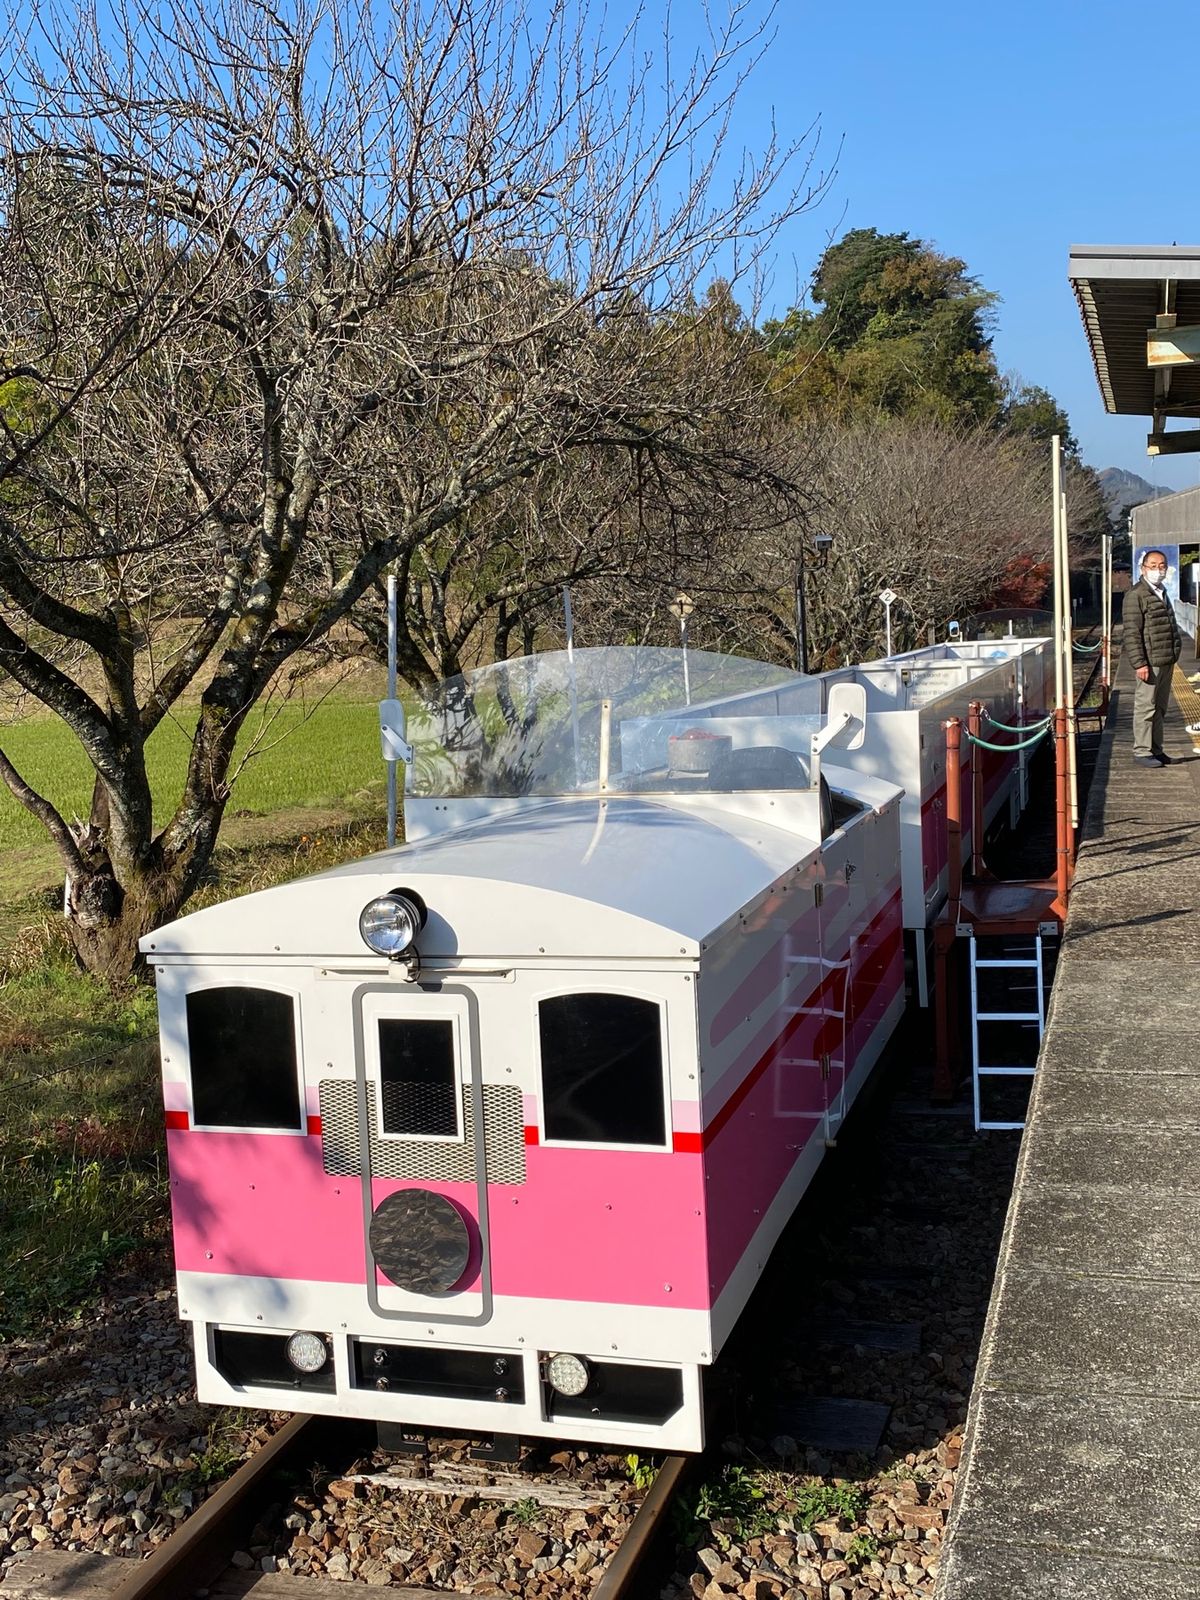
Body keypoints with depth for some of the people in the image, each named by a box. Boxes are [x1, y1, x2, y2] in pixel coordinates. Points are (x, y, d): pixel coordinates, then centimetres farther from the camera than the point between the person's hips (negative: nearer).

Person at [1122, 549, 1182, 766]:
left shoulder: (1162, 594, 18)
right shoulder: (1136, 595, -11)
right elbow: (1132, 633, -16)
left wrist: (1174, 654, 18)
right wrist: (1139, 663, -21)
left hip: (1166, 661, 9)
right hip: (1150, 662, -9)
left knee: (1160, 708, 13)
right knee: (1146, 707, -4)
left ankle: (1155, 749, 20)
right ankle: (1142, 751, 1)